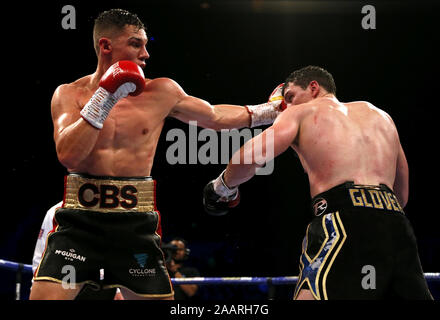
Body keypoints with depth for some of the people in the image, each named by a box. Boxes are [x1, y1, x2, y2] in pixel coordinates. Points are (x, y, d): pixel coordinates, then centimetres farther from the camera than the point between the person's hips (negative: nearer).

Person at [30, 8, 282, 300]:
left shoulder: (161, 93, 6)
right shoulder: (71, 94, 1)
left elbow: (215, 117, 21)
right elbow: (68, 155, -14)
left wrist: (269, 111, 24)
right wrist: (105, 98, -15)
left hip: (135, 227, 2)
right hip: (80, 222, -2)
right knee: (45, 296, -16)